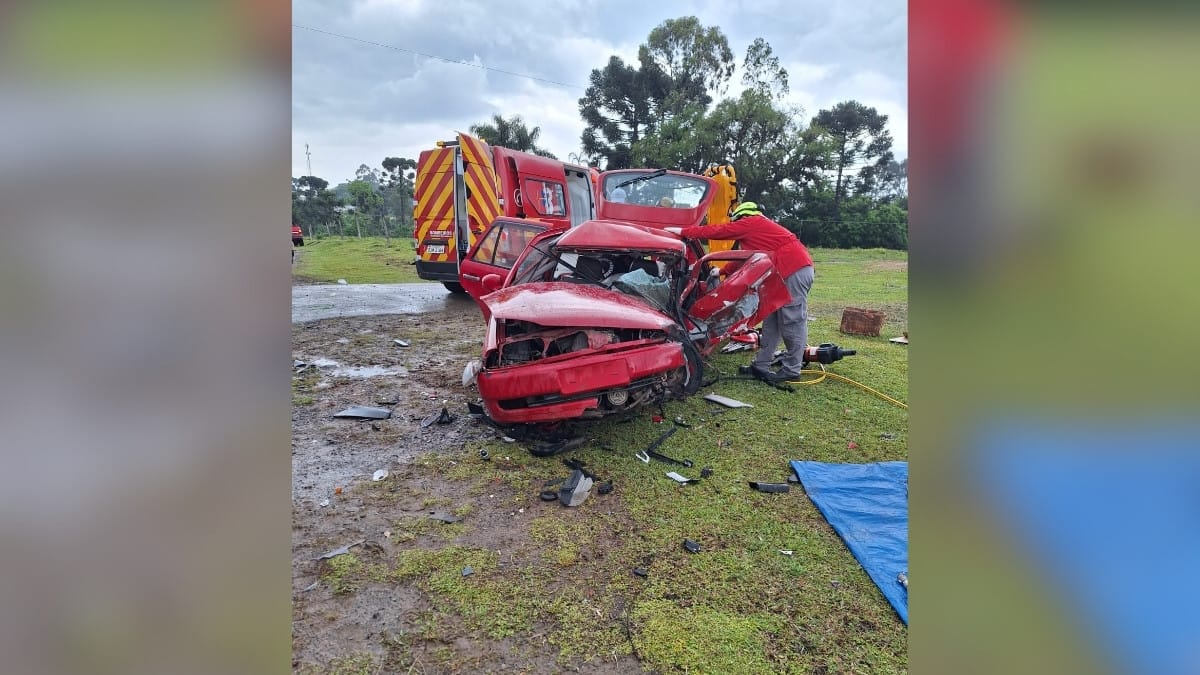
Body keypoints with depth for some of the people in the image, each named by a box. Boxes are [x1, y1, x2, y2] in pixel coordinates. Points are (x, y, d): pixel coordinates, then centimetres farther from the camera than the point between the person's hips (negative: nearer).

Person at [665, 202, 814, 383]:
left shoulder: (750, 224, -1)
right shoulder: (761, 227, 27)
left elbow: (718, 231, -1)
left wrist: (682, 231, 3)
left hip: (795, 271, -10)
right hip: (796, 270, 10)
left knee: (792, 322, -5)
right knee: (772, 321, 10)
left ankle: (792, 370, 0)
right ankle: (761, 365, 14)